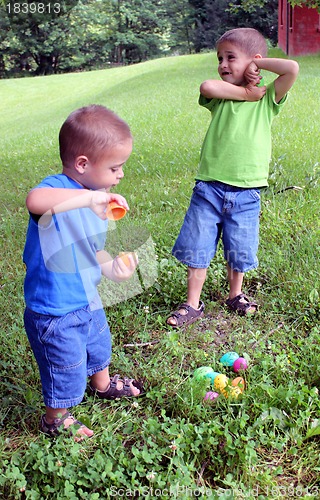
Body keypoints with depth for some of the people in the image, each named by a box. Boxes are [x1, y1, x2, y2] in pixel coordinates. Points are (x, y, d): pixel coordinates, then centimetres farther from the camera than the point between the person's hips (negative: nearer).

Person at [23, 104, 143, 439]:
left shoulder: (96, 202, 0)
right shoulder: (56, 189, -27)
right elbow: (35, 201, -53)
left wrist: (112, 268, -7)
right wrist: (90, 198, -55)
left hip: (87, 300, 9)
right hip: (55, 312, -8)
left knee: (99, 345, 32)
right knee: (66, 368, 12)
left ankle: (102, 385, 62)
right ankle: (56, 419, 42)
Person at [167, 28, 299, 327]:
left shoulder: (267, 98, 2)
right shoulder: (221, 97, 6)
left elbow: (293, 69, -15)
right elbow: (206, 87, -18)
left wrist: (258, 62, -4)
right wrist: (246, 93, -12)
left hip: (245, 193, -1)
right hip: (209, 187, 1)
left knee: (239, 251, 13)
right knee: (197, 249, 5)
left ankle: (235, 295, 37)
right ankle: (192, 305, 21)